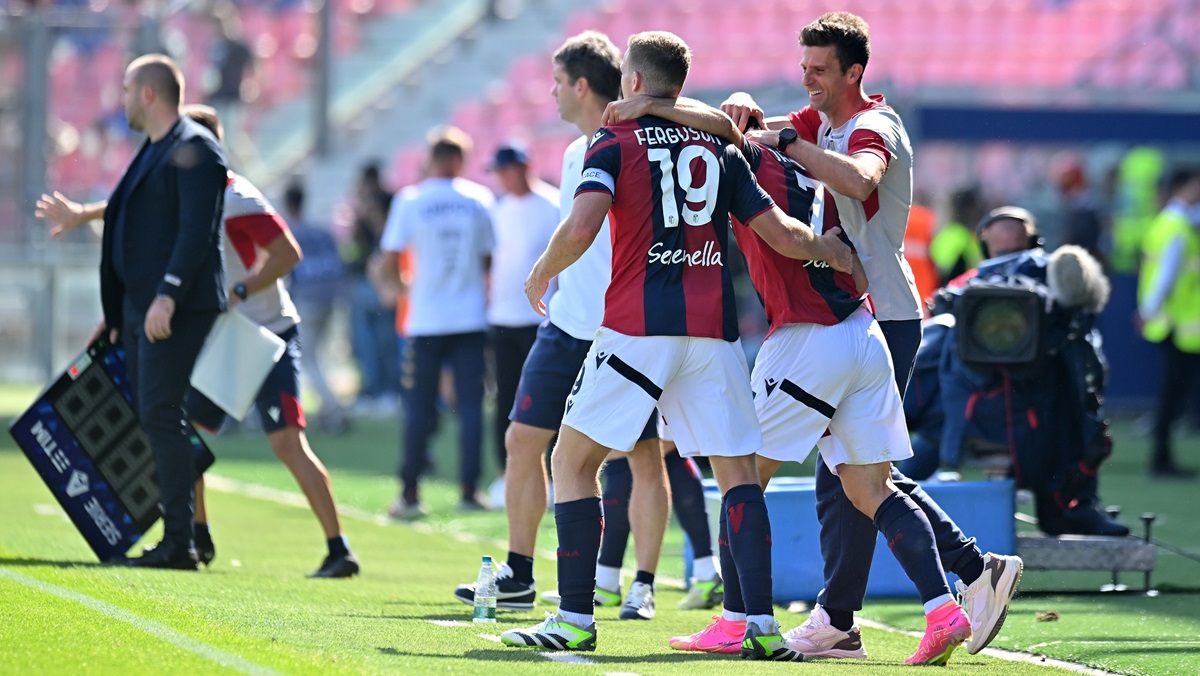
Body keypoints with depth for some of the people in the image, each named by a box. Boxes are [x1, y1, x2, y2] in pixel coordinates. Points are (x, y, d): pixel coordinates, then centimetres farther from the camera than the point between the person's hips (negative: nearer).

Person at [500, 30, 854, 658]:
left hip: (638, 324, -3)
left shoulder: (615, 141, 2)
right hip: (712, 327, 3)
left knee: (573, 460, 7)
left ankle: (574, 619, 0)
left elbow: (581, 228, -12)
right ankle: (761, 624, -5)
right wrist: (831, 249, 30)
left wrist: (541, 273, 5)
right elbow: (782, 235, 10)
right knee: (738, 471, 7)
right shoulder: (720, 148, 14)